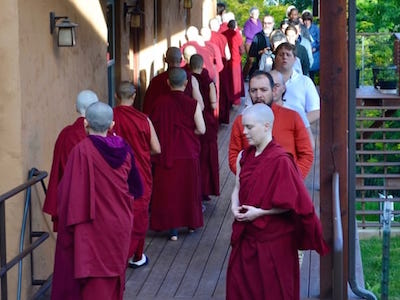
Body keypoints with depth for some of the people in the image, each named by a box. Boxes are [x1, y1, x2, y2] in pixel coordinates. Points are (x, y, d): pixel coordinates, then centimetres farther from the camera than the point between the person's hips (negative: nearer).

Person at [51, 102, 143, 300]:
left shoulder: (81, 151, -18)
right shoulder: (124, 149, -2)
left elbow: (68, 191, -18)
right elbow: (136, 188, 8)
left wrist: (67, 223, -9)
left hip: (93, 228, -5)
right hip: (120, 224, 5)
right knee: (113, 274, 20)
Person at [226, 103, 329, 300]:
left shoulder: (280, 160, -17)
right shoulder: (245, 156, 4)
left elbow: (290, 202, -15)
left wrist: (260, 212, -18)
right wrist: (234, 207, -7)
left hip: (272, 237, -6)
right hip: (246, 235, 6)